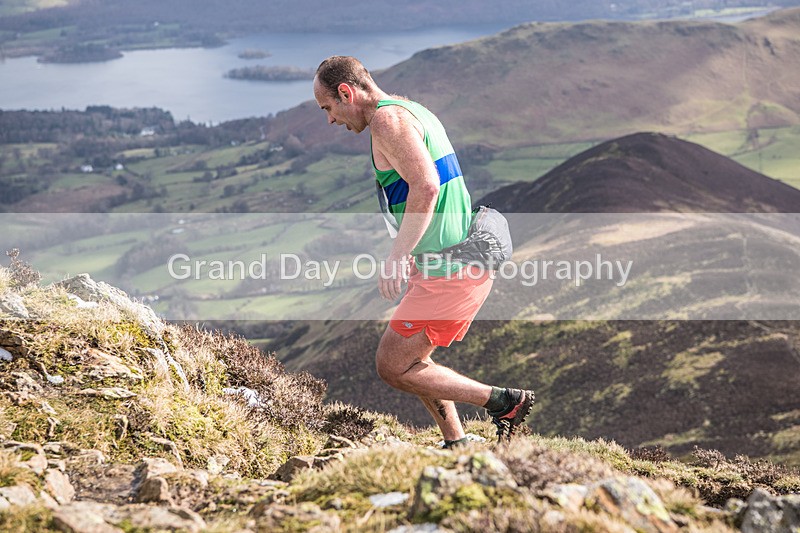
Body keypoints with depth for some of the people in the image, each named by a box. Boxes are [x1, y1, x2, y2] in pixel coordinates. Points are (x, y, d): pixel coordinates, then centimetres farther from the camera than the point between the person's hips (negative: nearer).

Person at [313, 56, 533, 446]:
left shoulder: (387, 118, -12)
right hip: (468, 261, 10)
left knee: (392, 366, -2)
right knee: (411, 358, 21)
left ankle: (504, 402, -1)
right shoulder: (413, 111, 20)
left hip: (449, 271, -10)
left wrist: (397, 256, -26)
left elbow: (425, 187, -26)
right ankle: (457, 445, 24)